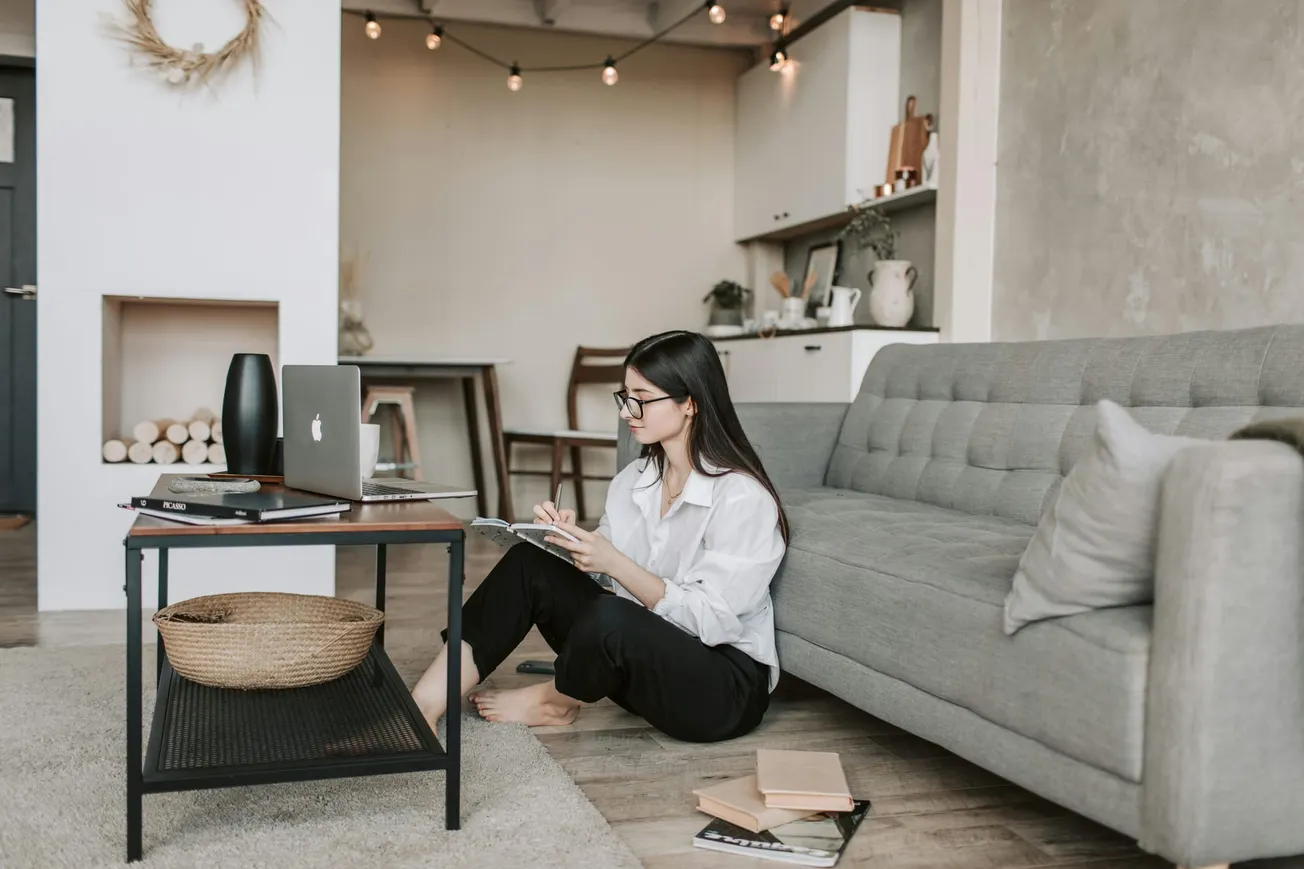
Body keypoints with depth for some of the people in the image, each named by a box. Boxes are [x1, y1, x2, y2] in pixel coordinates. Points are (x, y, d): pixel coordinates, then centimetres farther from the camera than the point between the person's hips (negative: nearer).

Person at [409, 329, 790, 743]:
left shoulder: (743, 497, -19)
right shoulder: (634, 478, 5)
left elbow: (710, 619, -23)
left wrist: (613, 562, -29)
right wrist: (569, 536, -14)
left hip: (726, 688, -7)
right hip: (643, 653, 7)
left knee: (609, 618, -34)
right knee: (530, 565, -8)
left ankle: (554, 701, 0)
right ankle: (425, 705, -12)